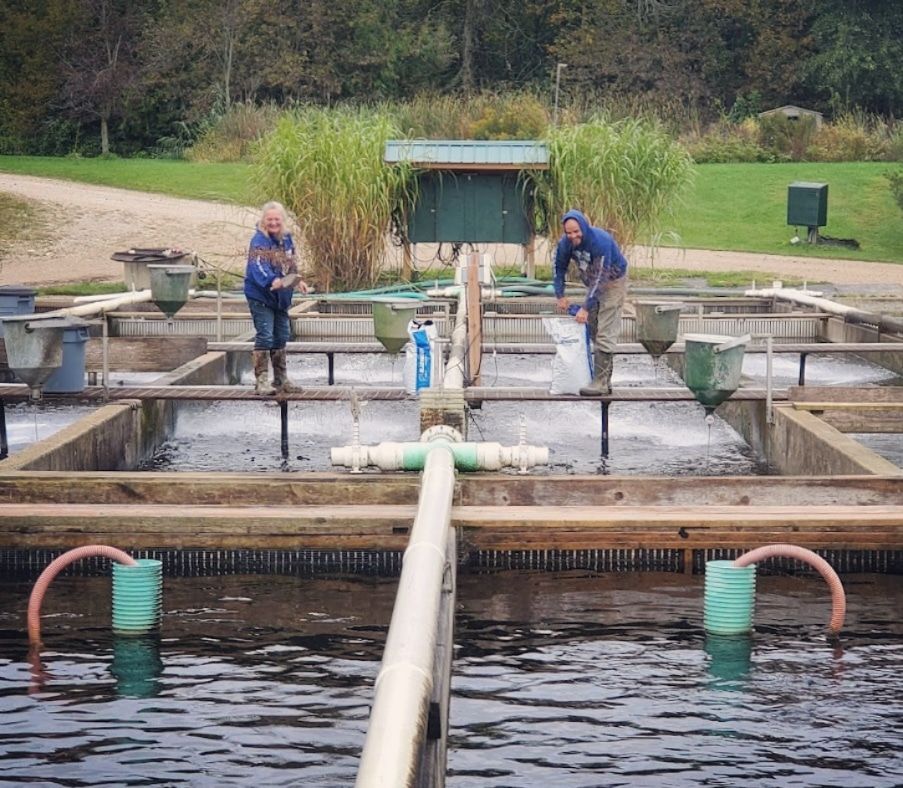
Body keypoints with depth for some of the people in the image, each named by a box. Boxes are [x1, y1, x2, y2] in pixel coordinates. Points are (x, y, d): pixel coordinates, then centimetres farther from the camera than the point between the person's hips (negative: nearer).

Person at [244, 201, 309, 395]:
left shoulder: (286, 238, 8)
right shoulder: (259, 241, -17)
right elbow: (258, 266, -32)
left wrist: (297, 281, 12)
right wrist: (272, 281, -48)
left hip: (281, 297, 8)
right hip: (260, 296, -8)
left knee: (281, 336, 15)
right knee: (264, 337, -12)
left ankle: (281, 379, 27)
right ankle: (261, 381, -8)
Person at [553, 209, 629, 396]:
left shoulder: (600, 241, -33)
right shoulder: (565, 243, -13)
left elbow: (600, 277, -33)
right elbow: (560, 268, 4)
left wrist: (586, 307, -34)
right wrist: (560, 295, -4)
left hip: (613, 282, -8)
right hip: (593, 283, 8)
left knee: (605, 334, -14)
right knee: (592, 331, 9)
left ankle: (601, 382, -16)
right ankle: (604, 379, 16)